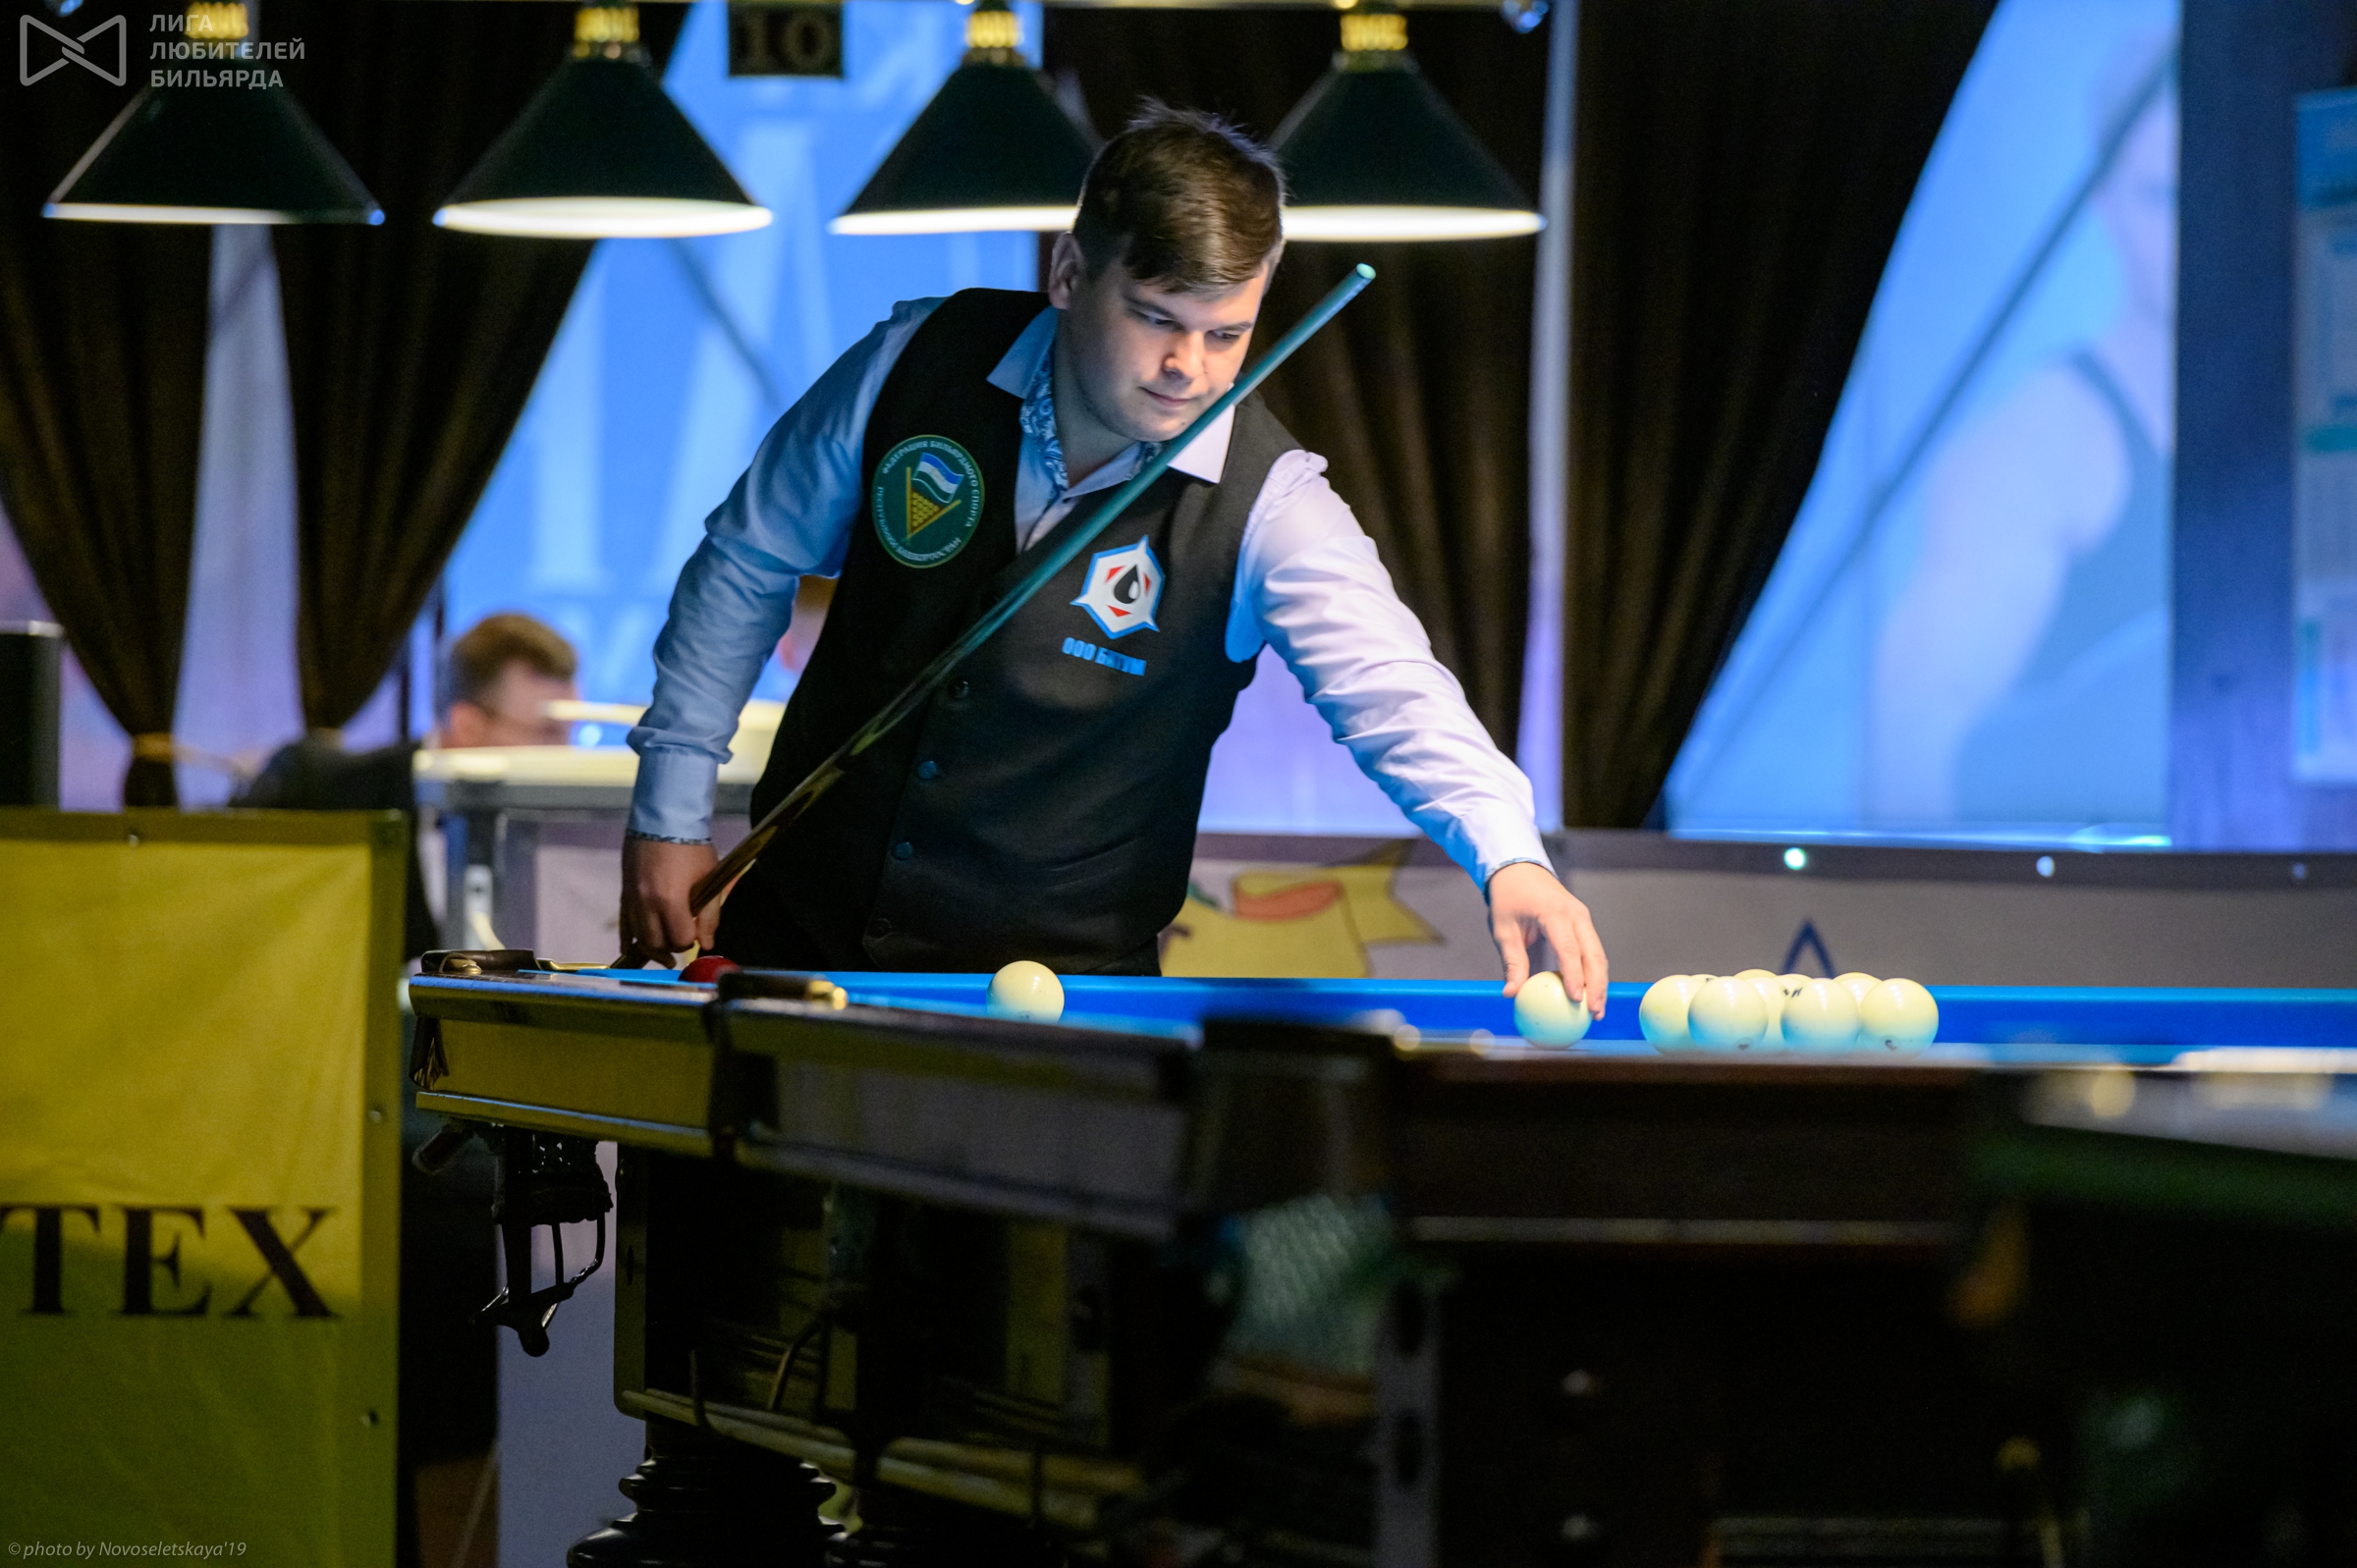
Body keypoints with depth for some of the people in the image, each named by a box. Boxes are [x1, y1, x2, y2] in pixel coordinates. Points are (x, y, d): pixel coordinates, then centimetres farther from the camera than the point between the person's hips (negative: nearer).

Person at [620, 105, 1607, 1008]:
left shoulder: (1268, 507, -18)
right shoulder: (922, 360, -10)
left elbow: (1389, 692, -33)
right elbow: (749, 561, 4)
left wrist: (1510, 858, -53)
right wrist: (671, 810, 1)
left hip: (1056, 973, -2)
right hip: (798, 923, 3)